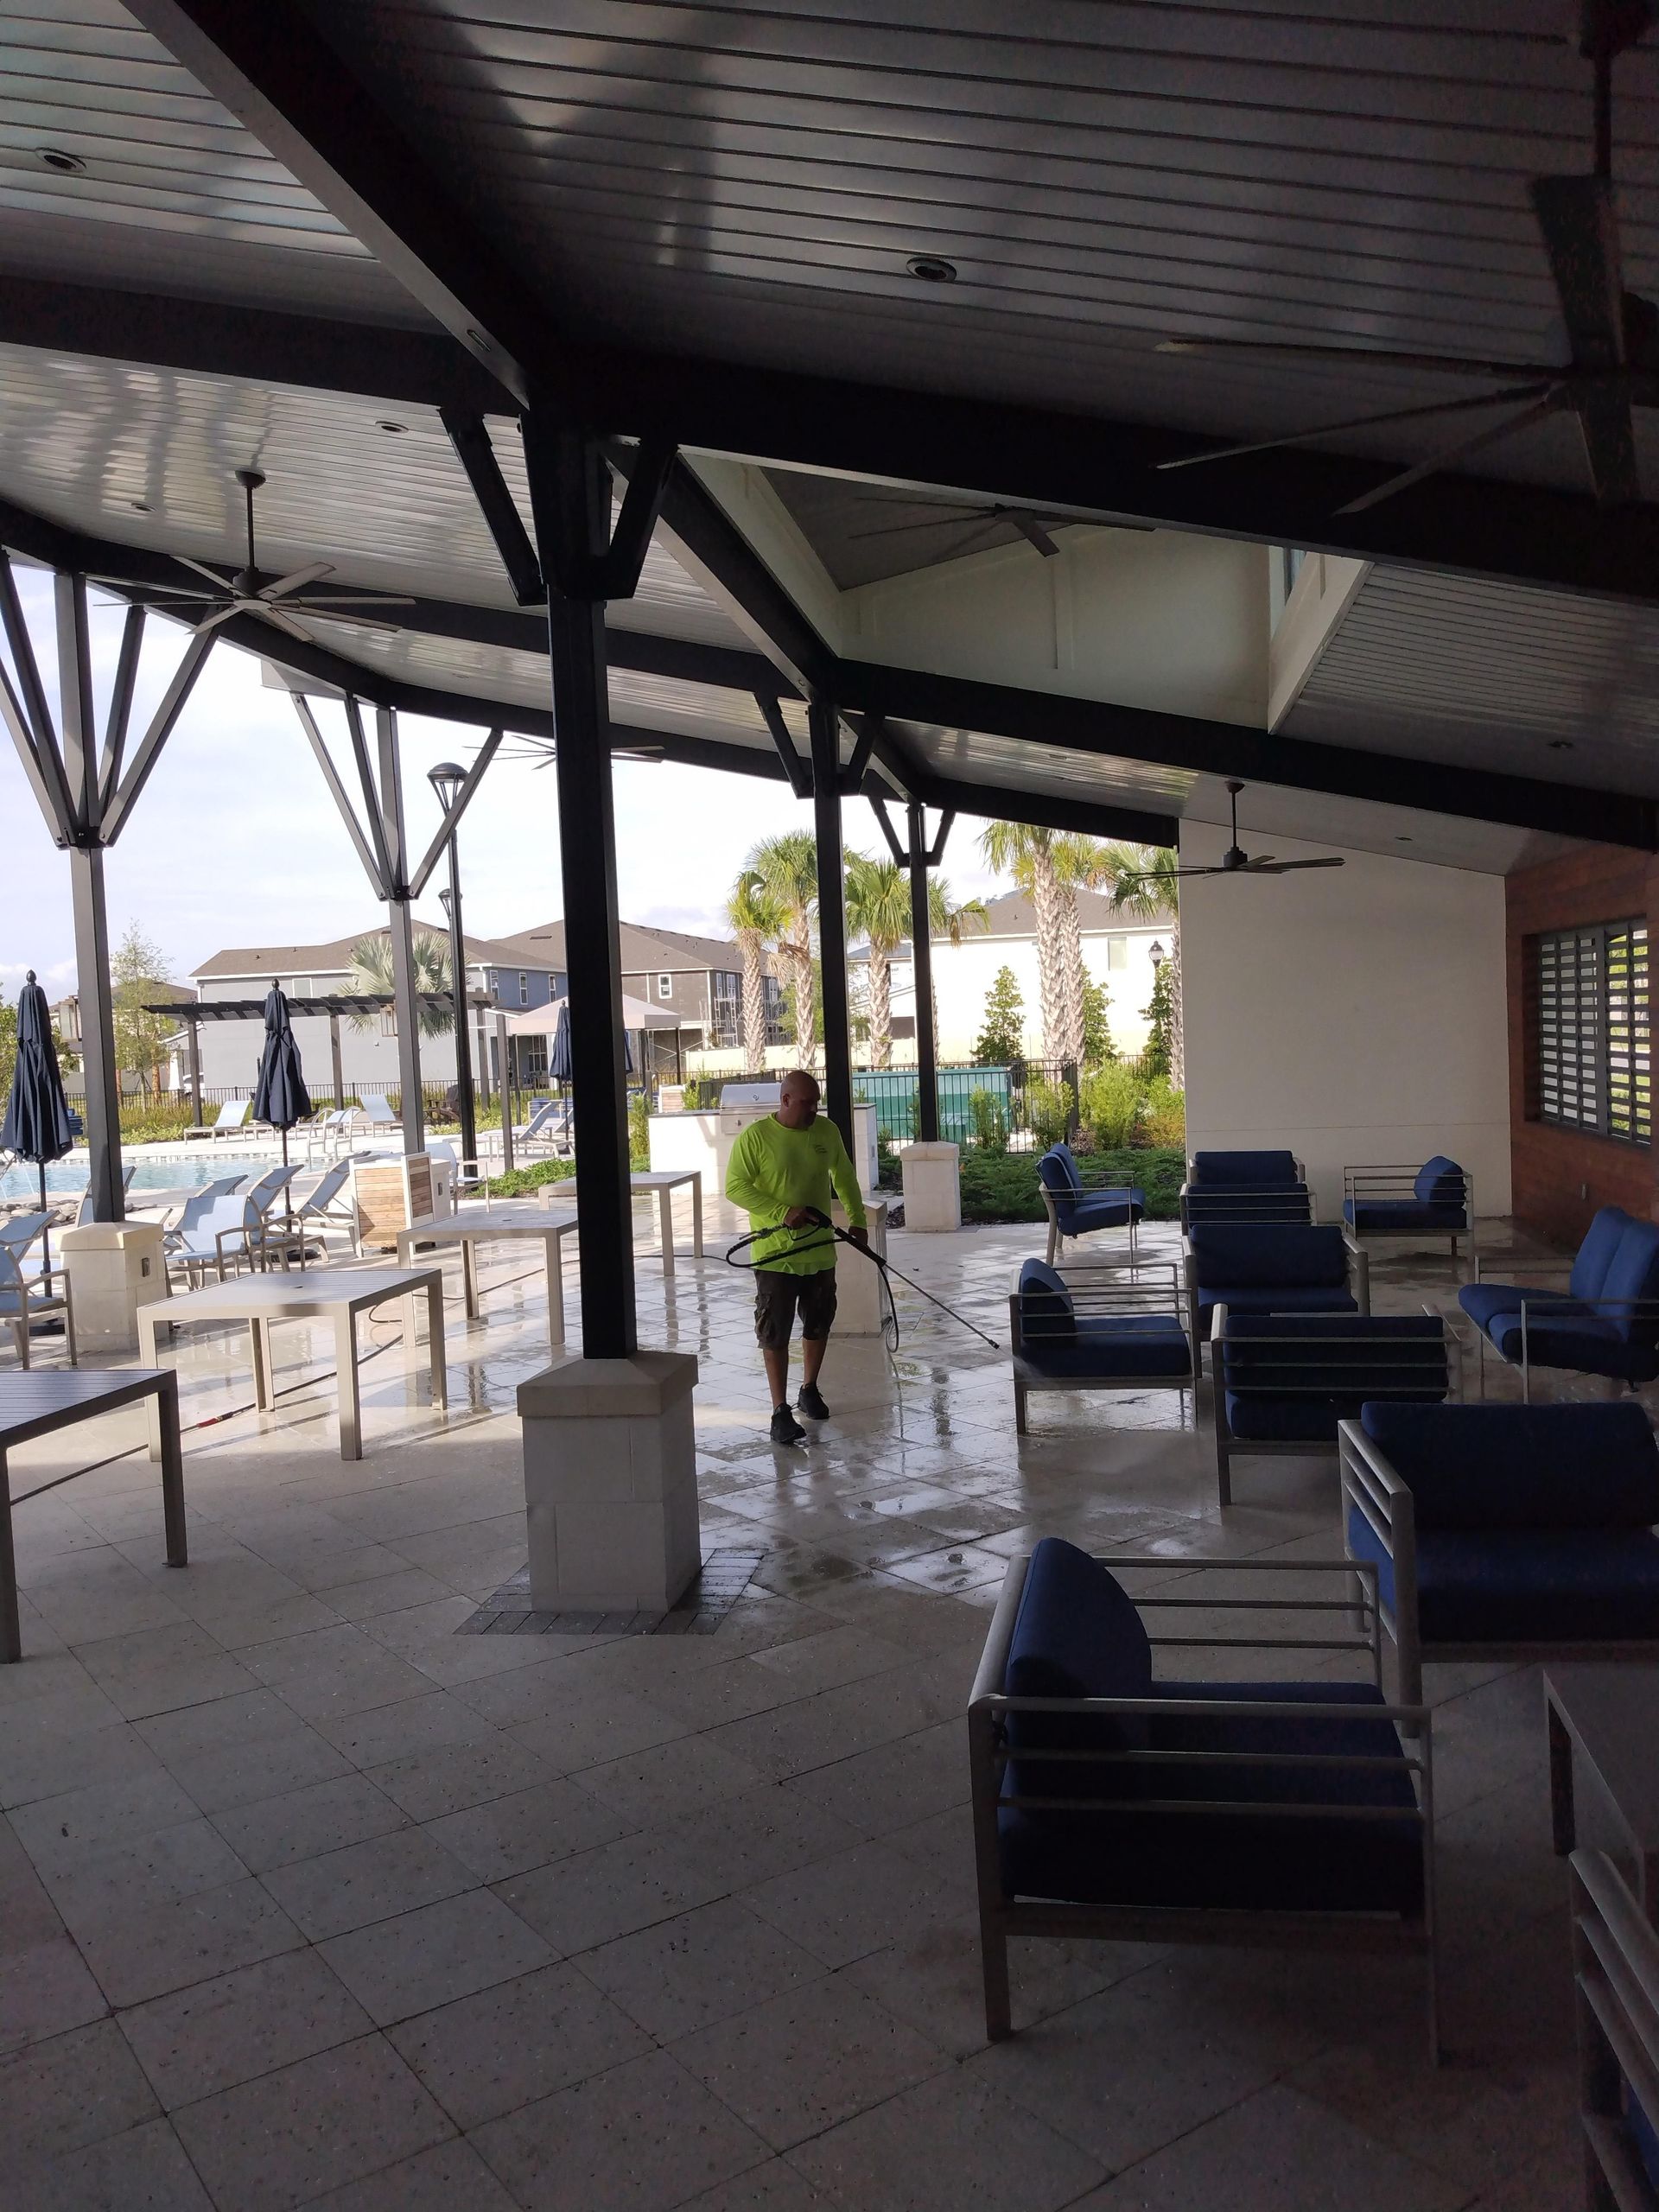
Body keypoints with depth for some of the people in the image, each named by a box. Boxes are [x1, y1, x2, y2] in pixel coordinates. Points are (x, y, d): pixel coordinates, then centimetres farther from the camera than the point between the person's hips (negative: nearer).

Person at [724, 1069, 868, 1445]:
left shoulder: (827, 1132, 2)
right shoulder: (755, 1137, -12)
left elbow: (844, 1177, 17)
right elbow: (735, 1187, -15)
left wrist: (856, 1219, 12)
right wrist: (783, 1212, -23)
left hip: (820, 1250, 5)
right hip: (775, 1254, -5)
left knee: (819, 1324, 17)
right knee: (775, 1333, -2)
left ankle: (810, 1390, 37)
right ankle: (780, 1411, 4)